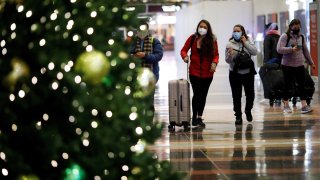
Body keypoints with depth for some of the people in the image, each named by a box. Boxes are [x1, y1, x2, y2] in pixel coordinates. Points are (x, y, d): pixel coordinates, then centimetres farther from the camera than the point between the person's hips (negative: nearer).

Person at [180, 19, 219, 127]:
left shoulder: (212, 40, -1)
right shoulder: (192, 38, -1)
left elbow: (216, 55, 3)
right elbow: (183, 50, 2)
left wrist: (214, 63, -17)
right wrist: (185, 56, -19)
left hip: (207, 73, 2)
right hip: (194, 72, -2)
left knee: (203, 95, 9)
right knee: (197, 94, -11)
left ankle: (199, 117, 21)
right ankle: (194, 118, -1)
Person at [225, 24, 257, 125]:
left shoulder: (248, 42, 3)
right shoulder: (230, 44, -3)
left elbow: (254, 52, -9)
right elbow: (228, 61, -3)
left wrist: (245, 43, -14)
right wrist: (230, 55, -26)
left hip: (248, 72, 2)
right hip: (235, 74, -2)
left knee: (250, 94, 8)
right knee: (236, 96, -2)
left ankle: (248, 110, 33)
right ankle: (238, 116, 7)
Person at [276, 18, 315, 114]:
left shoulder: (301, 37, 11)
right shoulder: (285, 36, -7)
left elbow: (305, 50, 18)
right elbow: (279, 49, -17)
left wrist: (311, 62, 19)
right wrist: (292, 49, -27)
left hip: (299, 65, 5)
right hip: (287, 65, -5)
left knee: (302, 85, -1)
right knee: (288, 85, 3)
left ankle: (304, 105, -1)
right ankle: (286, 105, 15)